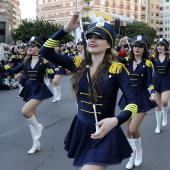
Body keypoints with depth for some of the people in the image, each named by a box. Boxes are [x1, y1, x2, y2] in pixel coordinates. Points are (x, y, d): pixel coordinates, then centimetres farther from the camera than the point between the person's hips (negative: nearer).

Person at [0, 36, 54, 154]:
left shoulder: (43, 61, -9)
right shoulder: (27, 62, 6)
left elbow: (52, 75, -19)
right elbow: (12, 71, 8)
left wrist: (47, 63, -30)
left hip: (39, 90, -6)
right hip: (29, 90, 7)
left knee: (25, 111, -26)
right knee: (31, 117, 10)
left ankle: (38, 127, 5)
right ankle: (36, 144, 23)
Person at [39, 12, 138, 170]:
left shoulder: (117, 69, -12)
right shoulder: (79, 64, -1)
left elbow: (132, 103, -15)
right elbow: (45, 52, -4)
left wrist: (115, 121, -33)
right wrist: (65, 29, -12)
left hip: (103, 133, -5)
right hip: (80, 130, 5)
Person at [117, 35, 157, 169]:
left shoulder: (147, 63, -7)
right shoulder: (128, 60, 2)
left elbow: (149, 82, -13)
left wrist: (152, 93, -31)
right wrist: (119, 45, -15)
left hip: (141, 98, -4)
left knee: (133, 129, -13)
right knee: (128, 130, 10)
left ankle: (139, 151, 18)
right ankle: (132, 156, 29)